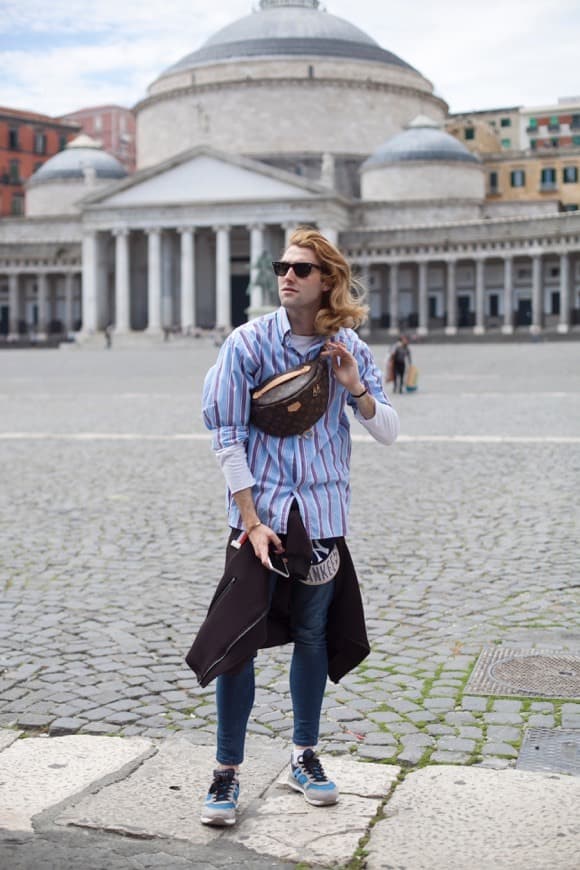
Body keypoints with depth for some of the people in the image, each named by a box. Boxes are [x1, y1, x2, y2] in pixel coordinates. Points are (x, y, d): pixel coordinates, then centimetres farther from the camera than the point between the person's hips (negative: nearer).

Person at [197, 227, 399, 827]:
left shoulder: (349, 348, 3)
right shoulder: (248, 343, -6)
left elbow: (389, 432, 5)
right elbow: (226, 437, -8)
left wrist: (355, 389, -14)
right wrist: (252, 520, -11)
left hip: (322, 514, 3)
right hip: (260, 512, -3)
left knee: (312, 635, 11)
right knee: (238, 639, -5)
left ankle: (304, 758, 28)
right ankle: (227, 771, 9)